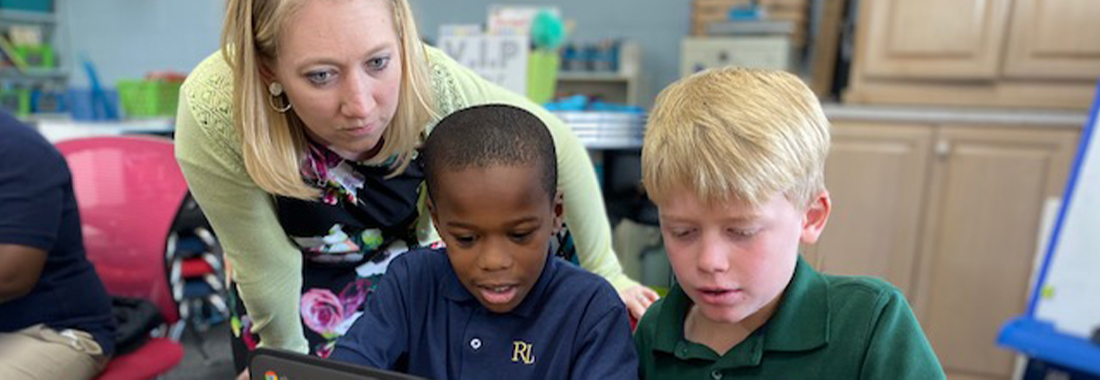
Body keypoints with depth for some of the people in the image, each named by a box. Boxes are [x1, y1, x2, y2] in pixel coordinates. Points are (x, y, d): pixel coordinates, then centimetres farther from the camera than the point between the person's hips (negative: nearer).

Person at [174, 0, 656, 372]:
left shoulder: (432, 83, -34)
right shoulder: (212, 116, -35)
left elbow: (558, 146, -20)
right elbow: (265, 263, -21)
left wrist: (604, 273, -10)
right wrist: (288, 352, -3)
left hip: (414, 266, 0)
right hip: (295, 292, 0)